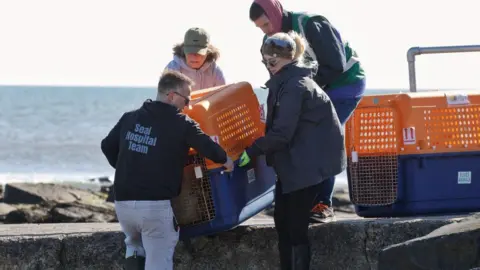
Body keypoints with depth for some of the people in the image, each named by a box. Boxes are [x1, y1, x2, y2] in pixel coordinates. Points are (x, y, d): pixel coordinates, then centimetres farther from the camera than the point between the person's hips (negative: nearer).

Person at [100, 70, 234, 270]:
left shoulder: (130, 118, 11)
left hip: (123, 202, 5)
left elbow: (107, 146, 22)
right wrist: (225, 160, 12)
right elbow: (208, 147, -9)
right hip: (157, 206, -5)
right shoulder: (182, 124, -6)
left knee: (134, 245, 30)